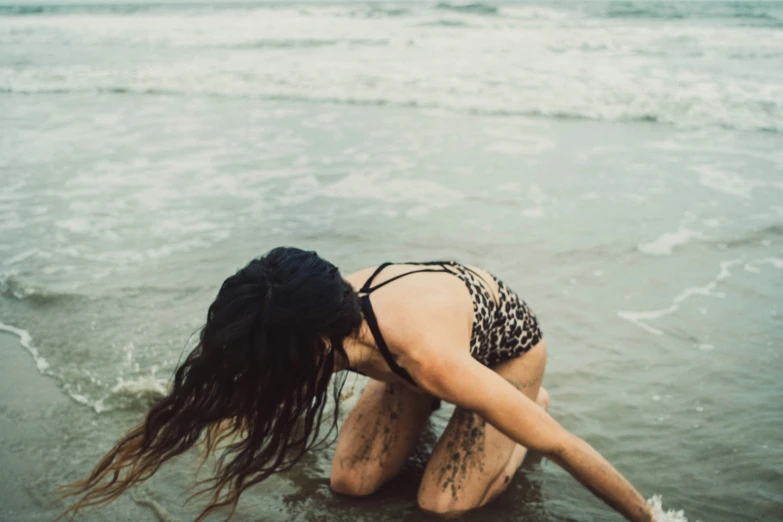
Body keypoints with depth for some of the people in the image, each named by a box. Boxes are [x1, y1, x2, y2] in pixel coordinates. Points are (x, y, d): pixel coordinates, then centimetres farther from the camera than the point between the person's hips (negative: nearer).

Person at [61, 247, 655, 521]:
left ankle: (533, 402, 9)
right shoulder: (331, 307, -30)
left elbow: (561, 444, -35)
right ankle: (430, 401, 19)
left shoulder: (428, 357, -47)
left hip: (509, 346, -4)